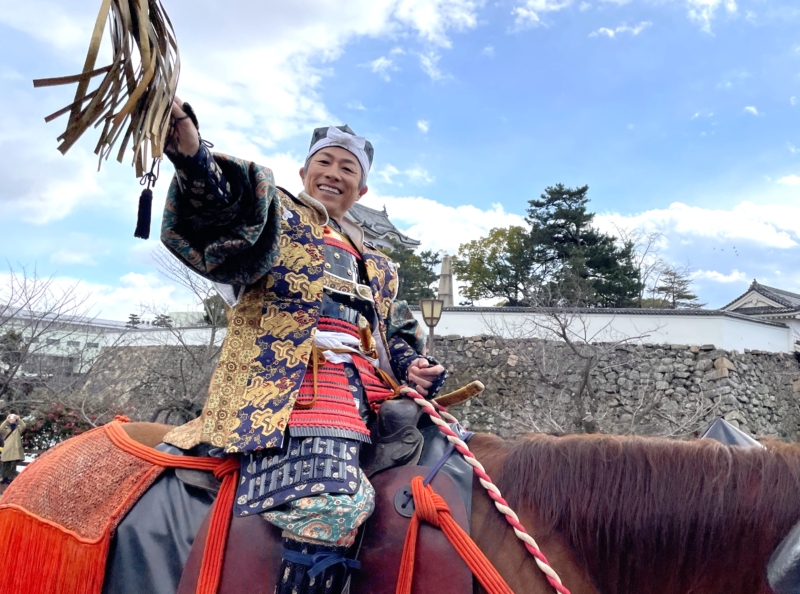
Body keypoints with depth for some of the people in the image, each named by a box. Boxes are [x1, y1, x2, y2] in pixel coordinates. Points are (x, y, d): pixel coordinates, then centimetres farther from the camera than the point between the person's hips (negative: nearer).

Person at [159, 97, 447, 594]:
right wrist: (191, 150, -32)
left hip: (370, 395, 8)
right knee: (334, 502, -31)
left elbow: (398, 333, 27)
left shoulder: (378, 266, 29)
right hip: (291, 383, -7)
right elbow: (225, 204, -10)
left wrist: (413, 367, 4)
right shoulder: (277, 217, 12)